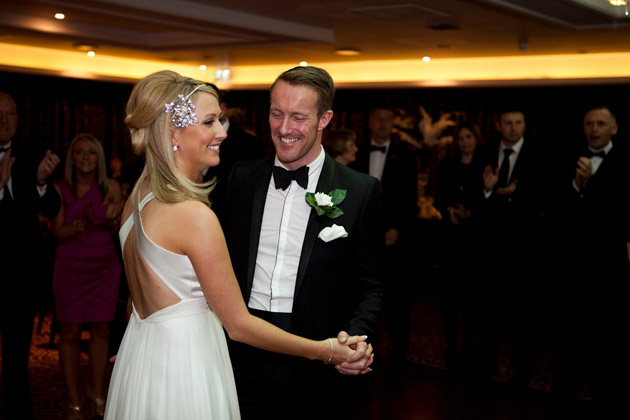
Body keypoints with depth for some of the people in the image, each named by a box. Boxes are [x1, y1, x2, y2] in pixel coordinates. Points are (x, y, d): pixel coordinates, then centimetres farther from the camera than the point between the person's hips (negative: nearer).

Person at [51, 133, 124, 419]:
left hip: (105, 267, 2)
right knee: (70, 332, 0)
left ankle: (97, 394, 20)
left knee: (101, 330, 5)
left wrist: (113, 217, -22)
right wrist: (82, 223, -23)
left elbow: (119, 231, -1)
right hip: (70, 267, -1)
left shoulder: (110, 187, 1)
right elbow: (59, 233, -6)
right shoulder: (60, 189, -3)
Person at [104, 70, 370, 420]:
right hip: (183, 370, -9)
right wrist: (325, 350, -12)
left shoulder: (138, 197, 2)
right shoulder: (196, 216, -25)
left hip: (140, 352, 9)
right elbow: (238, 324, -19)